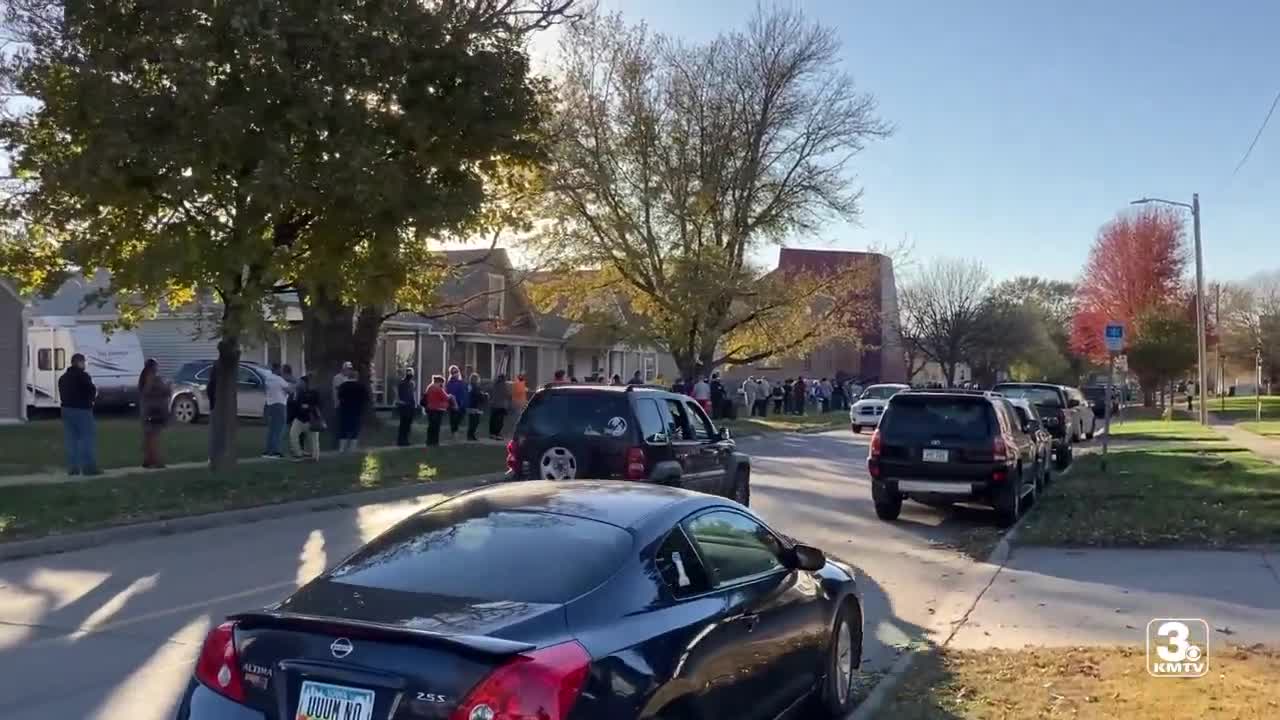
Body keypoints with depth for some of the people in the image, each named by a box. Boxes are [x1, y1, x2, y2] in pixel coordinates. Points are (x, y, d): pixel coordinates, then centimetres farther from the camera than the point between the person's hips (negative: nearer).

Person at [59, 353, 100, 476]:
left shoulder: (63, 378, 15)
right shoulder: (83, 376, -12)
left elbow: (62, 394, 16)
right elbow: (92, 392, -13)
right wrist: (91, 399, 6)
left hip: (67, 409, 7)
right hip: (82, 410, -7)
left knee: (71, 440, 8)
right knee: (87, 439, -3)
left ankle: (73, 467, 8)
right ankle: (89, 467, -5)